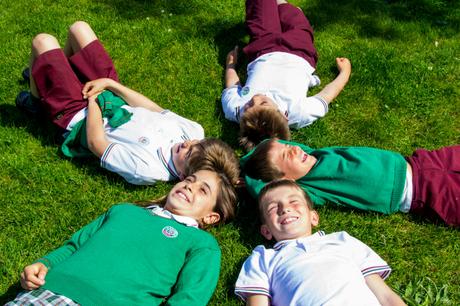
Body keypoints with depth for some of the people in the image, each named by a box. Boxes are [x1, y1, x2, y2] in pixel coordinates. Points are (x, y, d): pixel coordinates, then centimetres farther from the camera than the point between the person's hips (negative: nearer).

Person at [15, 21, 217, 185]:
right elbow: (155, 109, -11)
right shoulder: (195, 131, -24)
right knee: (79, 28, 11)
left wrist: (93, 99, -16)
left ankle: (35, 100, 29)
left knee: (43, 42, -2)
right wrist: (109, 83, -13)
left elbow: (95, 142, -28)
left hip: (79, 117, -6)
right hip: (114, 98, 6)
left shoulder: (146, 170, -41)